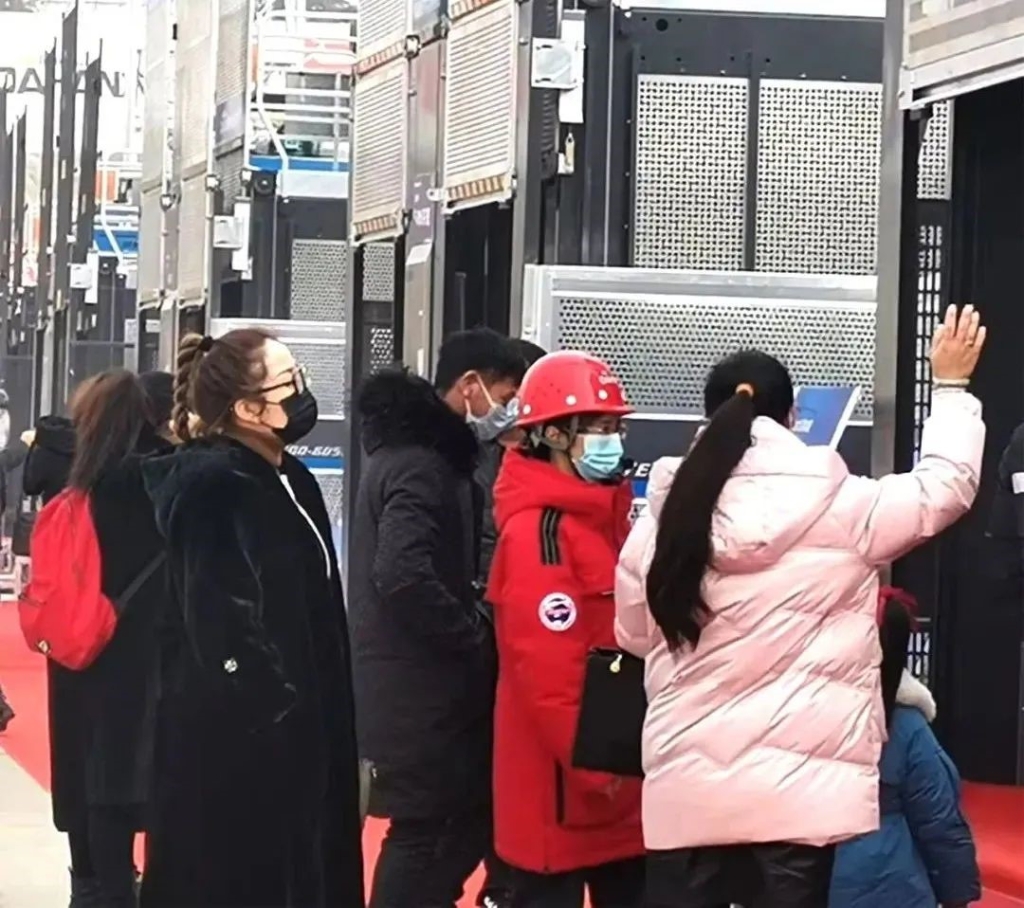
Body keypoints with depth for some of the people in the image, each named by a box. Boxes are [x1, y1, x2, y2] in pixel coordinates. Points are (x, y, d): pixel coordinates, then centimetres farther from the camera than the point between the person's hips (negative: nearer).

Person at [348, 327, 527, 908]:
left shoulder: (426, 451, 14)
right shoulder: (420, 463, -17)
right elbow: (403, 576, -29)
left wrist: (472, 631, 6)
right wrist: (475, 638, -17)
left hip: (425, 682, 10)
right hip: (420, 689, -10)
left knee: (466, 817, 14)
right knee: (425, 830, -3)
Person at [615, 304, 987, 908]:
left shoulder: (663, 521, 2)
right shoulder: (839, 508, -6)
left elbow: (635, 636, 14)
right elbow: (946, 485, 8)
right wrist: (952, 386, 22)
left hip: (685, 787, 2)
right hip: (798, 790, -2)